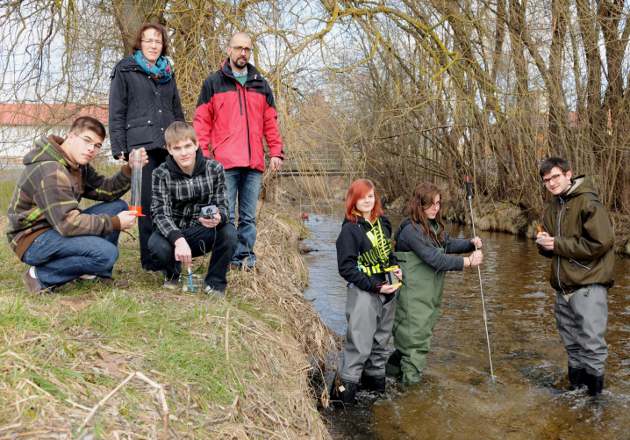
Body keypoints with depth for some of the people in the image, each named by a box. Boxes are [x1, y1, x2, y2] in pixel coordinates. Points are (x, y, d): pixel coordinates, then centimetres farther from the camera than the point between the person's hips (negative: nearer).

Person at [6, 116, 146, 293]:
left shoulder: (78, 164, 7)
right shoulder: (50, 170, -24)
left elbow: (107, 191, 3)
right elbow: (68, 223, -29)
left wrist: (130, 169, -12)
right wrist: (115, 223, -22)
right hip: (32, 240, -10)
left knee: (118, 206, 0)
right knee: (107, 253, -28)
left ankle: (94, 271, 6)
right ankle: (41, 276, -10)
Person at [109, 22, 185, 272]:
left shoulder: (168, 73, 22)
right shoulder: (125, 71, 7)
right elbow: (116, 113, 2)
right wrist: (120, 149, -6)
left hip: (170, 146, 4)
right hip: (141, 146, -4)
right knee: (148, 203, -5)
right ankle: (150, 259, 2)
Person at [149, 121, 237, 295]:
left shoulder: (215, 169, -9)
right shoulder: (161, 174, -12)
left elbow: (221, 205, -7)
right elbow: (161, 213, -19)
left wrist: (218, 218, -34)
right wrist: (179, 240, -38)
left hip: (203, 233, 1)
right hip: (173, 233, -1)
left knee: (229, 232, -30)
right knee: (157, 245, -34)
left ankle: (214, 282, -3)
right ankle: (172, 274, 5)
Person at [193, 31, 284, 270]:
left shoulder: (261, 85, 17)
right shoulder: (213, 83, 8)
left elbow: (270, 122, 17)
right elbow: (201, 121, 5)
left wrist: (276, 151, 8)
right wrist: (203, 154, -5)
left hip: (254, 162, 3)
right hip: (225, 162, -3)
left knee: (249, 216, 6)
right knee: (226, 215, -3)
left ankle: (245, 256, 13)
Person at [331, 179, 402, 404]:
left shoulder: (383, 223, 8)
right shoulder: (350, 229, -11)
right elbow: (346, 268, -14)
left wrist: (395, 267, 3)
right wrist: (374, 286, -18)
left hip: (387, 291, 7)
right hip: (363, 293, -7)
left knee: (381, 340, 16)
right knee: (360, 343, -8)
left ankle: (375, 377, 31)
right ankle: (344, 386, 3)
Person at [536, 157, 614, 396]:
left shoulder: (587, 202, -12)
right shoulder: (551, 208, 12)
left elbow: (601, 242, -19)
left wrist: (558, 244, -15)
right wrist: (543, 243, -4)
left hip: (588, 285, -7)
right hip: (563, 286, 8)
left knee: (591, 343, -5)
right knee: (572, 343, 16)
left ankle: (595, 389, 8)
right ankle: (576, 384, 29)